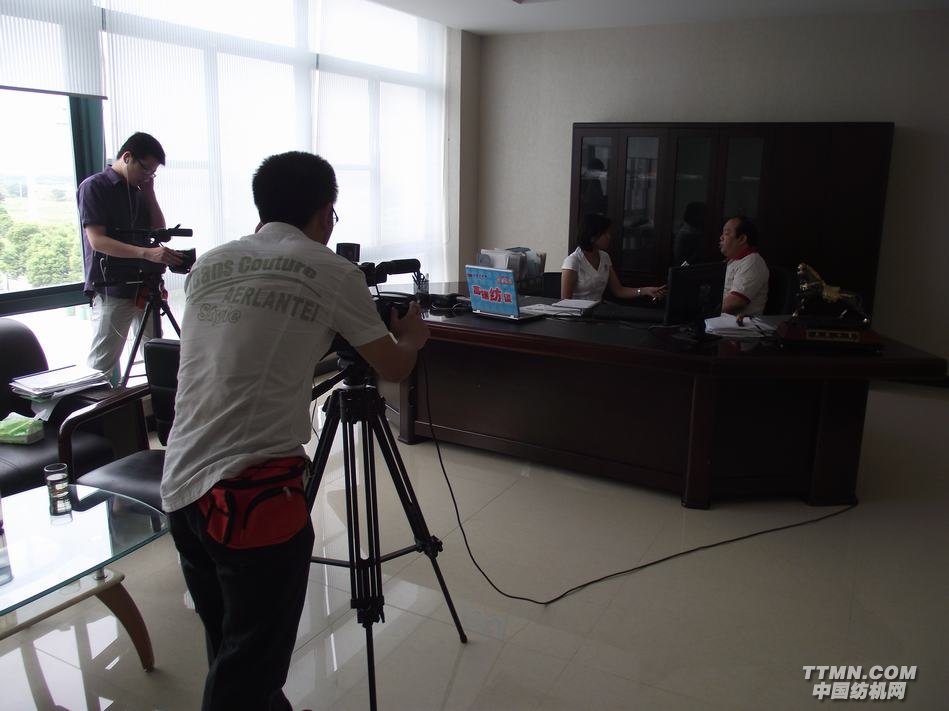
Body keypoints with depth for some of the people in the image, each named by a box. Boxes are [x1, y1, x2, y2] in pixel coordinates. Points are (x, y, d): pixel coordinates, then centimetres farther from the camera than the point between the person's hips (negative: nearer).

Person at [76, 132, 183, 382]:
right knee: (101, 365, -3)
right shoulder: (94, 187, -6)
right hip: (111, 290, -6)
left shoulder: (138, 190, 14)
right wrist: (146, 253, -30)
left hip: (144, 287, 6)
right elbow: (97, 240, -16)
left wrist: (149, 193, 5)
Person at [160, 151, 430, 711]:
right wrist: (412, 338, 31)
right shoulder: (333, 272, -1)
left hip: (180, 487, 7)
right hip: (255, 494, -6)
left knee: (230, 657, 22)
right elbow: (395, 369, 11)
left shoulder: (208, 265, 14)